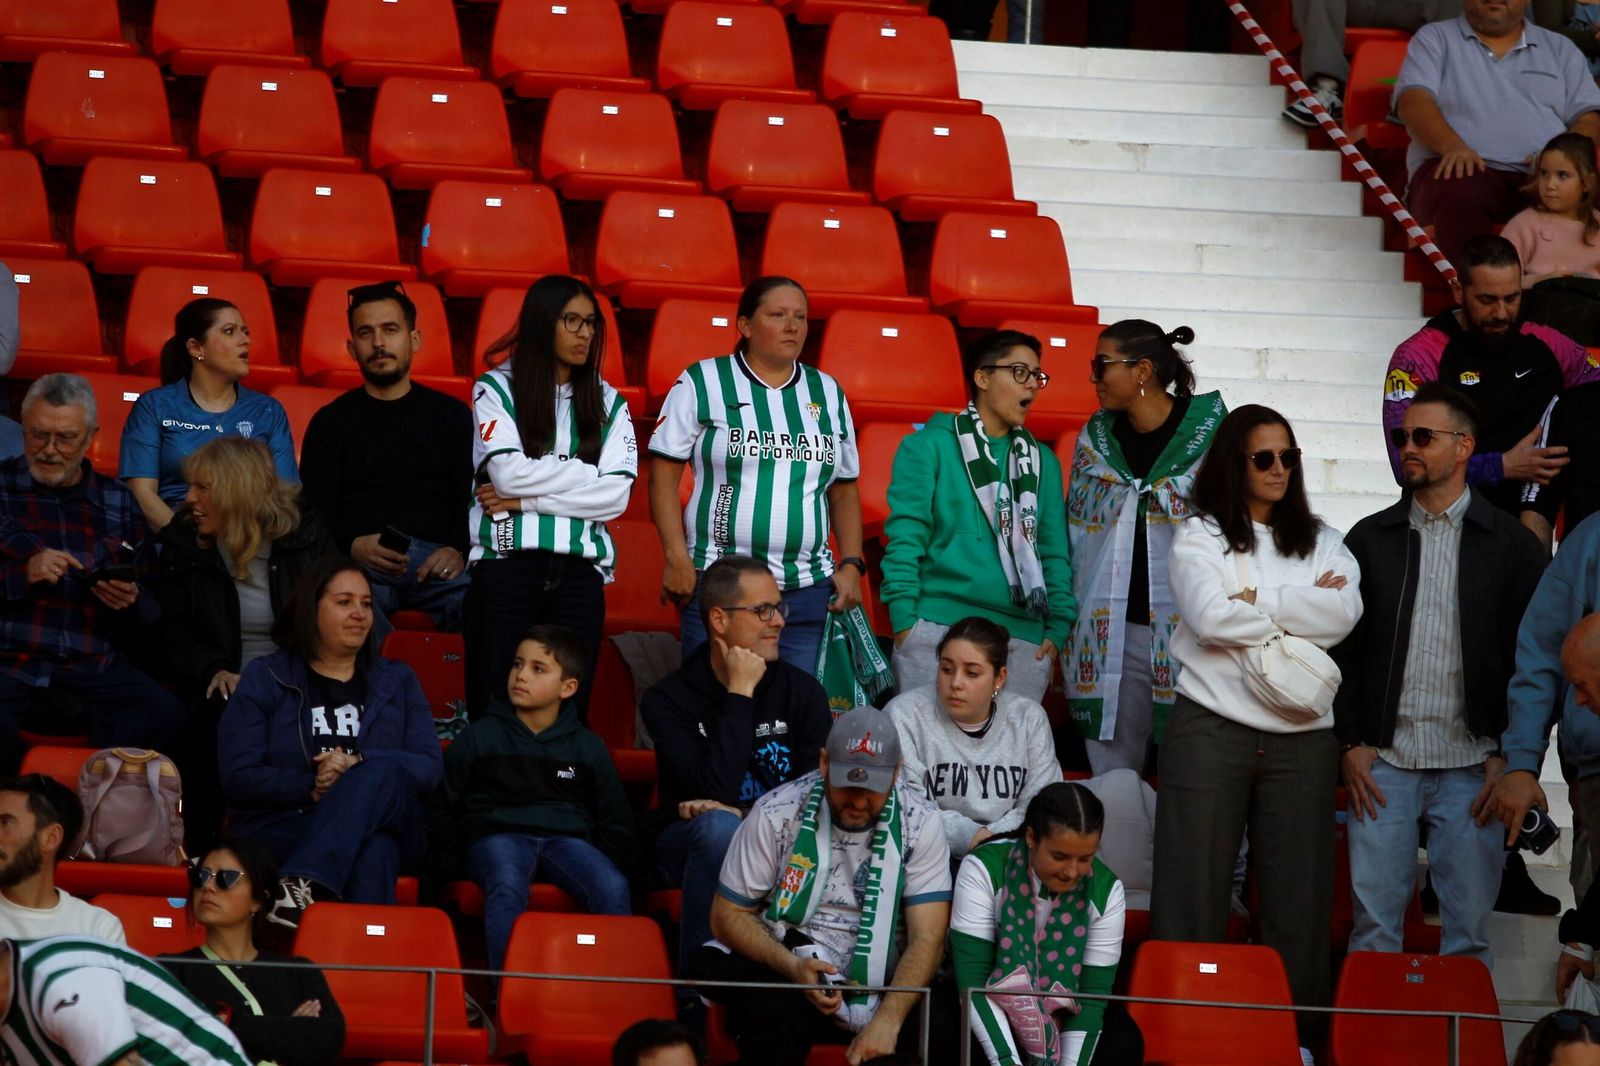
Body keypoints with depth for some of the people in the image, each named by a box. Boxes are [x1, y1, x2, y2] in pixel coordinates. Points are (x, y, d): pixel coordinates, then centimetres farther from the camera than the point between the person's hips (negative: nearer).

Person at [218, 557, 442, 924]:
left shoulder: (397, 681, 21)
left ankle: (304, 883, -52)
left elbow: (430, 768, 5)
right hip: (281, 832, -2)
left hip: (385, 826, 2)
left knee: (383, 773, -35)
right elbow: (238, 776, 1)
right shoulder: (264, 679, 14)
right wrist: (311, 788, -12)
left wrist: (359, 764, -14)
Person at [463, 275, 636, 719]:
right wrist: (589, 471, 1)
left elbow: (616, 496, 1)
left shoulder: (608, 403, 14)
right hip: (506, 566, -2)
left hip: (580, 571, 3)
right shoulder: (497, 390, 6)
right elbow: (508, 473, -8)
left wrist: (526, 500, -6)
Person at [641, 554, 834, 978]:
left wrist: (742, 815, -18)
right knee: (719, 826, -37)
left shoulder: (802, 691, 5)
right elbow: (718, 788, -19)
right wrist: (739, 696, -15)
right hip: (689, 847, -2)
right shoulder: (667, 700, -5)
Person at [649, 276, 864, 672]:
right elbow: (664, 476, 0)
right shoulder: (702, 383, 3)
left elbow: (844, 490, 19)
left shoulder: (828, 394, 15)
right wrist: (677, 560, -10)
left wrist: (851, 564, 7)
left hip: (808, 591, 4)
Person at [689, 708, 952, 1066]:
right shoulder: (776, 814, -5)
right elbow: (728, 915, 1)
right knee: (775, 1014, -37)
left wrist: (887, 1020, -26)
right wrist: (792, 967, -18)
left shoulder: (920, 822, -4)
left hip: (883, 984, 1)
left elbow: (927, 938, -10)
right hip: (786, 970, -1)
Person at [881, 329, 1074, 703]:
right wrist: (904, 620, -11)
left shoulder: (1042, 461, 18)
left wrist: (1059, 627, 4)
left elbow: (1055, 551, 15)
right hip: (939, 630, -4)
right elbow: (905, 538, -2)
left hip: (1024, 638, 4)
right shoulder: (929, 446, 4)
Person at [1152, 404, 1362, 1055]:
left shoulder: (1320, 542, 15)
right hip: (1212, 727, -3)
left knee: (1299, 892, 0)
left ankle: (1297, 1033, 4)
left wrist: (1255, 600, -8)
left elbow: (1344, 616, -4)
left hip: (1302, 738, 3)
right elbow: (1211, 617, -12)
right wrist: (1302, 609, -3)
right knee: (1194, 890, -3)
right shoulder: (1200, 537, 6)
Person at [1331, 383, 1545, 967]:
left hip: (1472, 765, -1)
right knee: (1373, 924, -3)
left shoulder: (1512, 545, 4)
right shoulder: (1370, 539, 10)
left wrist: (1509, 756, -5)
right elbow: (1342, 649, 10)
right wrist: (1350, 744, 0)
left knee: (1468, 930, 0)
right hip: (1383, 762, 1)